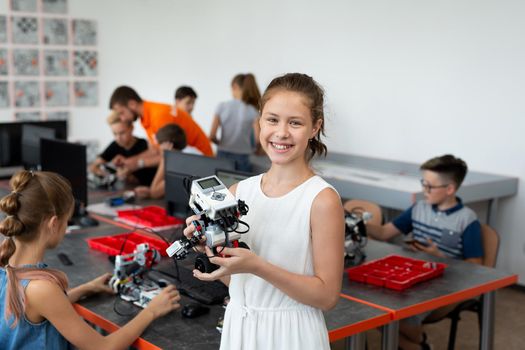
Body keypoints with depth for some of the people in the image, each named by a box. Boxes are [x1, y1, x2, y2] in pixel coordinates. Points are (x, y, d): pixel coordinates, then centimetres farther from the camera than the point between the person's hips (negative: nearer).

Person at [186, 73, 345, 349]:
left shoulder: (322, 199, -15)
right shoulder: (238, 191, -1)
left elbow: (327, 295, -15)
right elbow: (231, 278, 7)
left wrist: (257, 266, -24)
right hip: (238, 326, 4)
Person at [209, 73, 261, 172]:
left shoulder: (222, 106, -2)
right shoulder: (253, 111, -6)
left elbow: (212, 136, -3)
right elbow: (258, 139, -13)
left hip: (222, 155, 2)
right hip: (242, 157, -2)